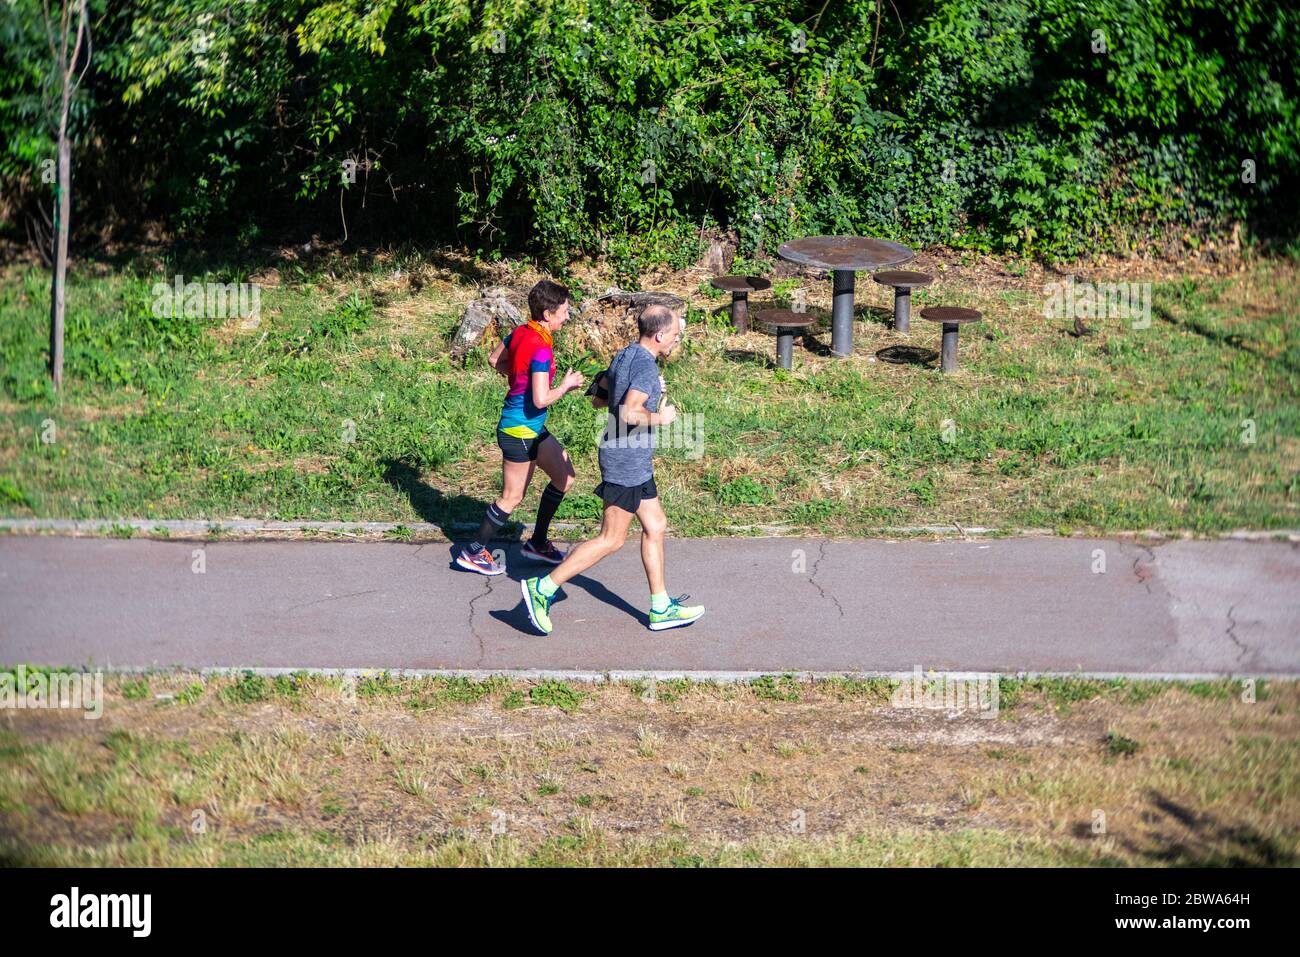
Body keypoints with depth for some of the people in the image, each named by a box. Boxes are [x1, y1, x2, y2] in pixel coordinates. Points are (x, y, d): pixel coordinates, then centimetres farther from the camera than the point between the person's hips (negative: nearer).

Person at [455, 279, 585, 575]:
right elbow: (541, 400, -28)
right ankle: (474, 552, 16)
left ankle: (538, 542, 27)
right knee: (512, 497, 4)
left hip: (532, 428, 10)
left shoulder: (521, 333, 1)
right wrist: (565, 386, -11)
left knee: (564, 477, 17)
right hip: (521, 431, -10)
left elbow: (494, 359, 17)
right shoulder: (541, 350, -25)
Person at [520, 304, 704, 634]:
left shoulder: (624, 356, 9)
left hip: (635, 462, 10)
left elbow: (599, 397, 18)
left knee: (655, 526, 15)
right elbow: (630, 413, -31)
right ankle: (543, 588, -2)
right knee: (611, 540, -3)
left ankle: (661, 608, 20)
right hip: (628, 462, -10)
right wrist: (659, 417, -13)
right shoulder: (645, 365, -20)